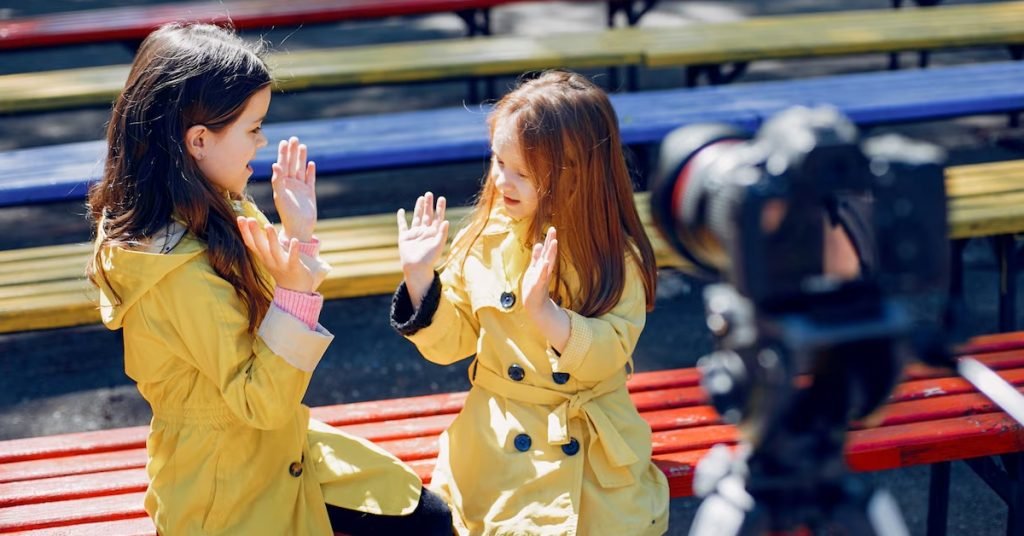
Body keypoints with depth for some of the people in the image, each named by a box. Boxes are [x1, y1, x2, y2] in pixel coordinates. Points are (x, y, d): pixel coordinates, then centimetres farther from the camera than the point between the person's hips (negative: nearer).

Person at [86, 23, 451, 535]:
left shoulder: (212, 213, -3)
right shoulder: (180, 272, -30)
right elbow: (261, 401, -26)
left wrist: (299, 234, -5)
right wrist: (296, 291, -37)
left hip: (285, 451, 8)